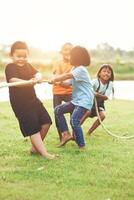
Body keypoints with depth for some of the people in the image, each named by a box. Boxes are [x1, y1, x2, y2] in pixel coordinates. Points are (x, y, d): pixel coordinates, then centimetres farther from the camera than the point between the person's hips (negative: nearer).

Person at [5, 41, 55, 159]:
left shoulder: (27, 65, 12)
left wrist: (37, 78, -27)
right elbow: (13, 81, -29)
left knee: (46, 122, 6)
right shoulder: (10, 67, -10)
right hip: (20, 104, -8)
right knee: (33, 128, -8)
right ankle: (44, 153, -3)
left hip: (33, 100, 8)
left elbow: (38, 74, -1)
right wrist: (28, 82, -46)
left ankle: (35, 147, 21)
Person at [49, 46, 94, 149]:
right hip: (76, 100, 10)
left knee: (74, 121, -21)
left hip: (84, 101, -10)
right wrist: (57, 82, -3)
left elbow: (67, 76, -27)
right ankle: (66, 134, 6)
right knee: (58, 110, 4)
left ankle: (82, 146, -7)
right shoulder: (74, 69, 15)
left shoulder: (81, 70, -15)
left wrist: (54, 79, -20)